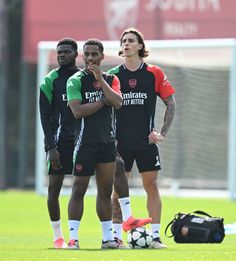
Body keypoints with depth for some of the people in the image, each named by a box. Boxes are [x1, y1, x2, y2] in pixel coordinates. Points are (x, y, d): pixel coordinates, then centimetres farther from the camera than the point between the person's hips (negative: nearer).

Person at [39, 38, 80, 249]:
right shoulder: (50, 81, 2)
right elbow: (45, 116, -2)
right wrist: (51, 147, -11)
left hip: (82, 140, 3)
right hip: (59, 142, -3)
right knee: (54, 188, -3)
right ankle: (58, 237, 6)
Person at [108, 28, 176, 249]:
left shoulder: (154, 73, 2)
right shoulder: (113, 75, 4)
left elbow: (170, 104, 7)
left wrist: (162, 132, -1)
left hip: (146, 141, 0)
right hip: (120, 143, 1)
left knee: (151, 187, 0)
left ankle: (155, 236, 3)